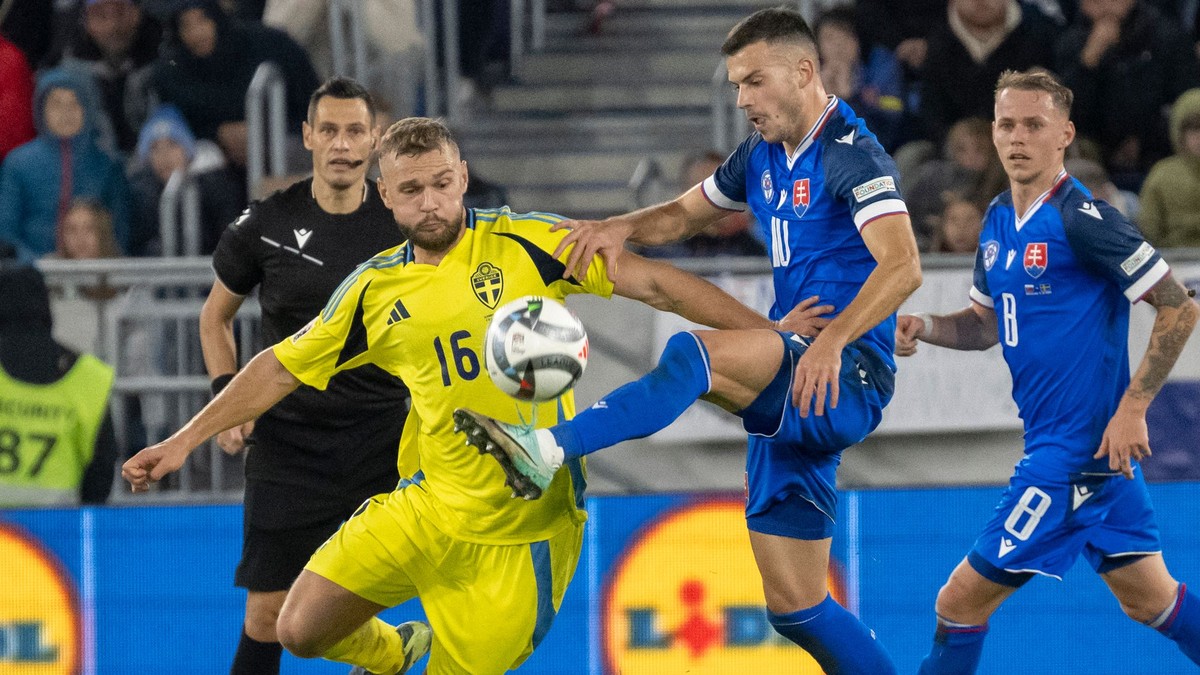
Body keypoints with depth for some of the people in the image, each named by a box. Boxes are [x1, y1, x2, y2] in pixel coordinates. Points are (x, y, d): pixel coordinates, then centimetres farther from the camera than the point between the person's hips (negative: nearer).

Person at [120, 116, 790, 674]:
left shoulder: (522, 243, -5)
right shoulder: (376, 290, 6)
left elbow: (649, 280, -7)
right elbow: (283, 367, 16)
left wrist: (762, 331, -13)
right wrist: (186, 440, 14)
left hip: (521, 527, -4)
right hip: (428, 505, 4)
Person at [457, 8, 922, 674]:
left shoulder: (851, 154, -11)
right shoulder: (762, 156, 16)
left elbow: (902, 267, -25)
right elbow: (682, 214, 28)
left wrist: (832, 340, -38)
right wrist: (619, 228, 5)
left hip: (849, 377, -9)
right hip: (792, 392, 9)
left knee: (693, 353, -32)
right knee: (794, 605, 6)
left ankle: (550, 448, -43)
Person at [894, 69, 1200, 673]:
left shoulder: (1081, 218, -16)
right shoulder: (998, 222, 10)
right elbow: (987, 324, 23)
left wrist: (1131, 408, -18)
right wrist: (924, 327, 2)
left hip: (1078, 444, -9)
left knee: (963, 600, -5)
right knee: (1151, 600, 14)